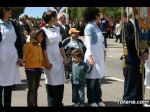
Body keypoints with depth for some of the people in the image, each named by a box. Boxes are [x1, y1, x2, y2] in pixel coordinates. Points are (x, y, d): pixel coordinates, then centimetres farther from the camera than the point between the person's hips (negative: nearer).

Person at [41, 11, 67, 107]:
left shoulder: (57, 29, 11)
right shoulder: (44, 30, -7)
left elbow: (60, 44, 14)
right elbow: (43, 47, -11)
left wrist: (64, 57, 8)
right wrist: (47, 61, -15)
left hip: (59, 58, 6)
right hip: (50, 59, -6)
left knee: (60, 82, 7)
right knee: (52, 82, -1)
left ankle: (59, 103, 20)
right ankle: (52, 104, 11)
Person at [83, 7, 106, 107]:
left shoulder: (96, 27, 12)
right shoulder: (89, 27, -11)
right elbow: (88, 43, -17)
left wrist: (104, 51, 14)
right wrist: (90, 56, -24)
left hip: (99, 56, 8)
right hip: (92, 56, -8)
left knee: (98, 79, 13)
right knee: (92, 80, 3)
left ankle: (98, 99, 22)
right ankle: (92, 101, 13)